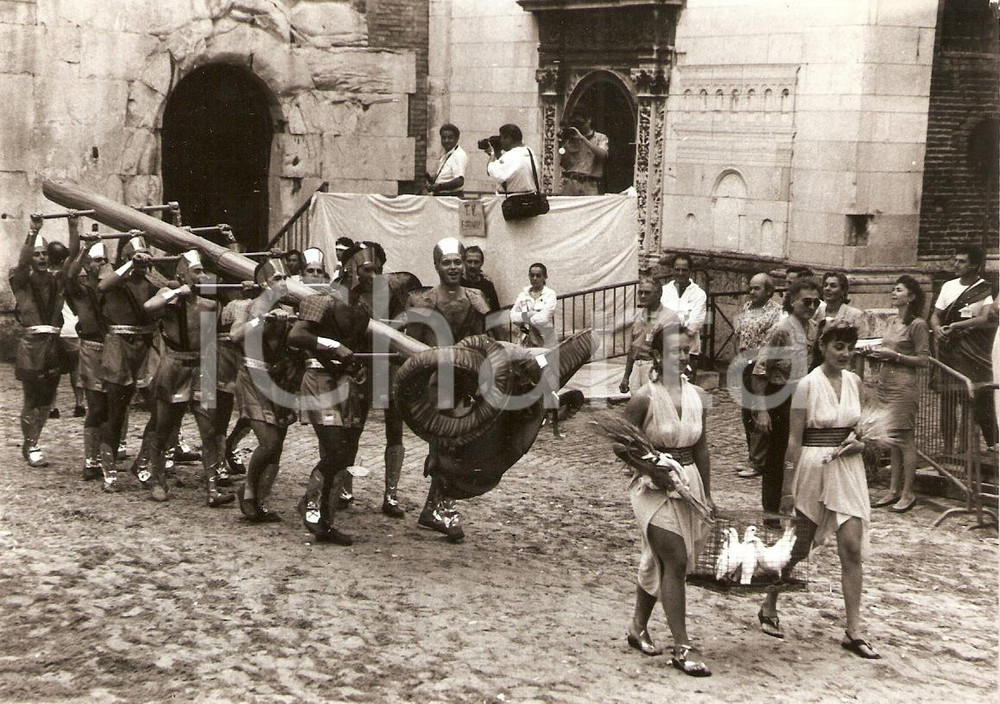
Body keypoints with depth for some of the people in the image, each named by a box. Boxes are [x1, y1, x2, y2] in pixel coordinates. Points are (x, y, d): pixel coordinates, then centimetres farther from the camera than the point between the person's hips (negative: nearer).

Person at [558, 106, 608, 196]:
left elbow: (602, 154, -11)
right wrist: (562, 146, 0)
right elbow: (563, 165, 12)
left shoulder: (601, 138, 11)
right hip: (570, 183, 2)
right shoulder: (570, 139, 16)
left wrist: (582, 138, -12)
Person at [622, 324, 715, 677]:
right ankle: (681, 648, -5)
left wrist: (707, 494, 12)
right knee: (675, 561, -10)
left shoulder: (697, 396, 4)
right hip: (654, 487, -6)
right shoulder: (644, 398, -12)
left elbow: (701, 447, 11)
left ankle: (638, 627, 32)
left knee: (658, 562, 16)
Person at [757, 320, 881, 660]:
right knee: (798, 547, 9)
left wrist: (860, 443, -2)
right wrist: (789, 485, -10)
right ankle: (768, 608, 31)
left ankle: (854, 632, -1)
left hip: (848, 468, 4)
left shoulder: (855, 382, 5)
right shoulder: (808, 384, -10)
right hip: (813, 467, -4)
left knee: (852, 548, -5)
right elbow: (794, 438, -9)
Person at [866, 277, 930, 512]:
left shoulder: (917, 324, -8)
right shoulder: (891, 321, 14)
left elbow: (922, 360, -10)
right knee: (892, 440, 10)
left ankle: (907, 493, 3)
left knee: (904, 439, -3)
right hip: (884, 382, 8)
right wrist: (875, 353, 5)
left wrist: (894, 355, -16)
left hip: (903, 384, -7)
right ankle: (893, 490, 15)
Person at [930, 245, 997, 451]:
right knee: (947, 402, 4)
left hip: (975, 355, -5)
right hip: (949, 352, 5)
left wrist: (955, 325, -17)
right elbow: (936, 315, 19)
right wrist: (937, 328, -4)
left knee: (982, 401, -4)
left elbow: (988, 319, -17)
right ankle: (947, 450, 10)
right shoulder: (948, 287, 15)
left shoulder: (986, 290, -3)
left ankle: (992, 446, 9)